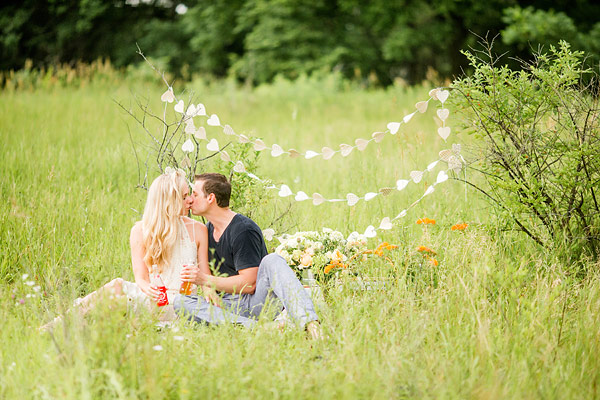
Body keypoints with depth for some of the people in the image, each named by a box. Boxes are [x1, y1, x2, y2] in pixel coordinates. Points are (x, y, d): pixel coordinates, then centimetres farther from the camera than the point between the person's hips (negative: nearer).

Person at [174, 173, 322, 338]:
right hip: (230, 306, 6)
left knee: (272, 260, -34)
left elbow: (249, 284, -16)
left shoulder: (244, 230, -12)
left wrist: (206, 280, -18)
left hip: (258, 302, -6)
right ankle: (248, 325, -37)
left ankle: (309, 322, -51)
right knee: (180, 301, -21)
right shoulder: (207, 230, 14)